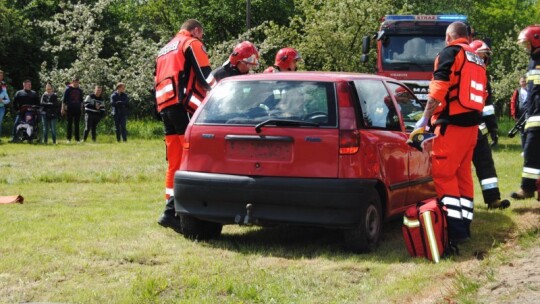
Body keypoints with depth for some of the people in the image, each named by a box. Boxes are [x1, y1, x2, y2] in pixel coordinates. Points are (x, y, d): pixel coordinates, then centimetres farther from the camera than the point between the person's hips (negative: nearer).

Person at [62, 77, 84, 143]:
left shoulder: (80, 90, 10)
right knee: (69, 124, 2)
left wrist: (81, 108, 15)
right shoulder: (68, 89, -2)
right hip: (69, 109, -3)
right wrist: (63, 109, -5)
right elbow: (64, 100, -1)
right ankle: (69, 139, 7)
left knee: (77, 124, 4)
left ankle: (77, 139, 6)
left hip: (78, 109, 3)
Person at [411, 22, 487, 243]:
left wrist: (425, 119, -11)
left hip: (452, 123, -8)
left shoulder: (450, 53, -3)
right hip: (472, 124, 8)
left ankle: (455, 229, -15)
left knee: (443, 174, -8)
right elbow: (481, 96, 21)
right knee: (463, 174, 12)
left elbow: (438, 90, -13)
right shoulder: (478, 60, 21)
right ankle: (464, 226, 13)